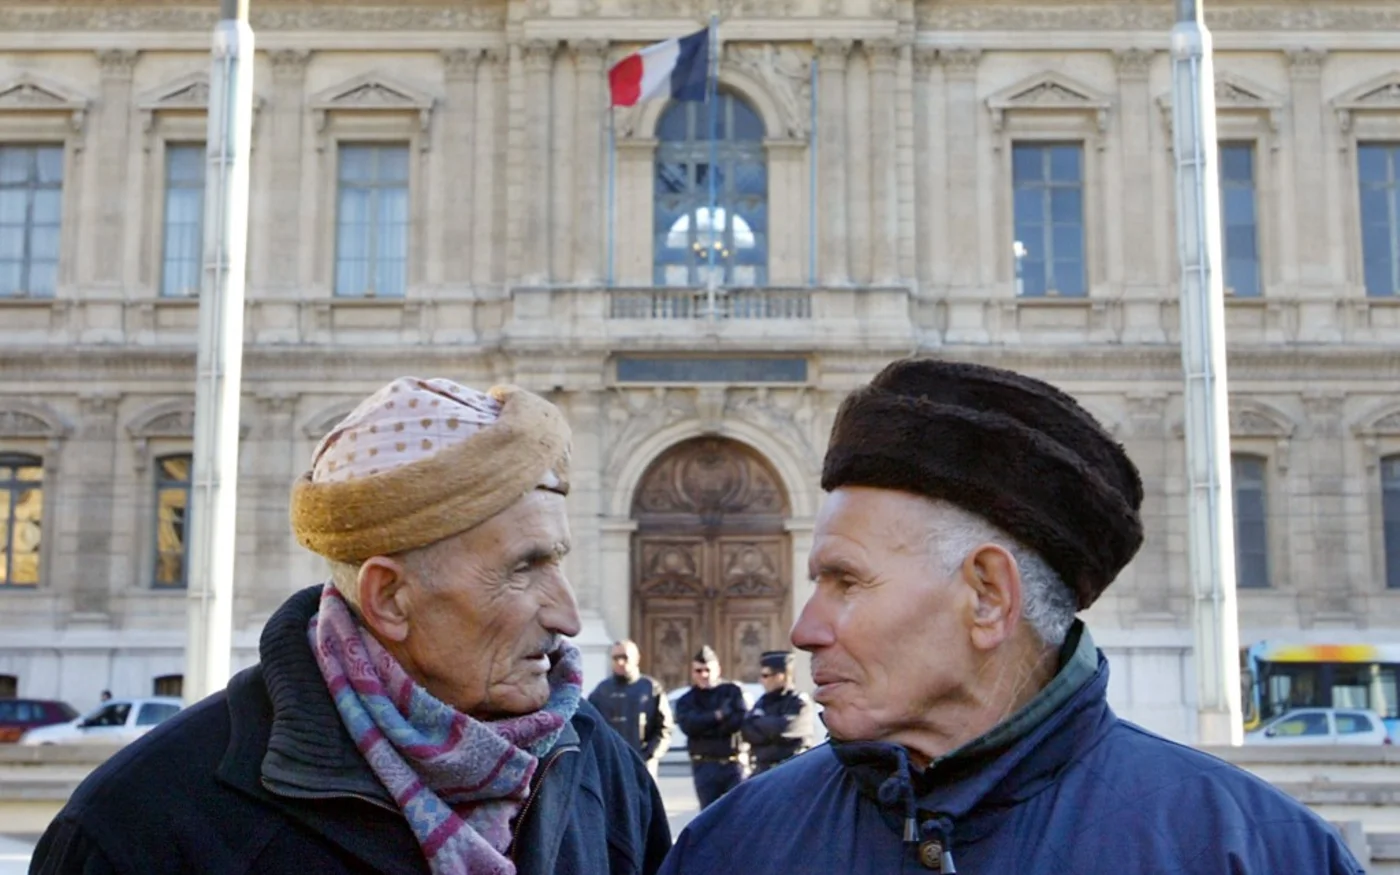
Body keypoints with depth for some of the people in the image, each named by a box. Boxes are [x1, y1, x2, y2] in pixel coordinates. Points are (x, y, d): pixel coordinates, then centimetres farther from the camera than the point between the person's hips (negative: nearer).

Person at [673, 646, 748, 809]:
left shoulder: (733, 692, 6)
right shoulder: (687, 701, 10)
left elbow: (743, 719, -10)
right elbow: (689, 725, -10)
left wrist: (705, 726, -11)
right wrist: (718, 715, -16)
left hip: (735, 764, -1)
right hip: (705, 766, 1)